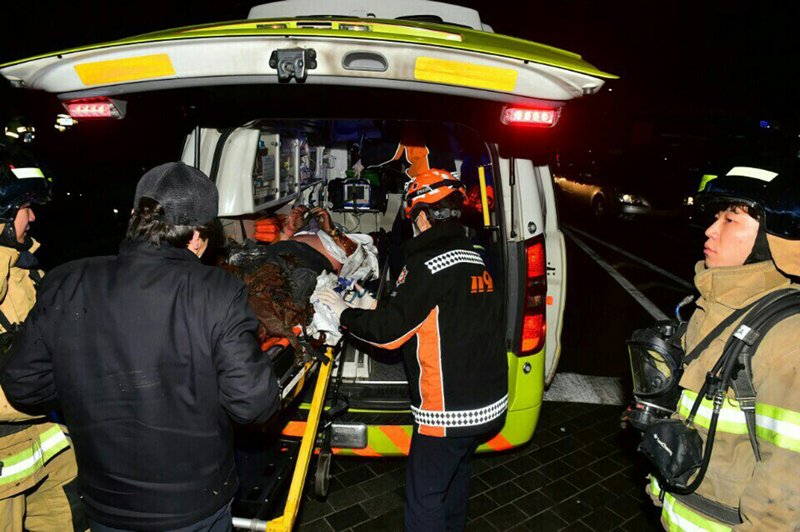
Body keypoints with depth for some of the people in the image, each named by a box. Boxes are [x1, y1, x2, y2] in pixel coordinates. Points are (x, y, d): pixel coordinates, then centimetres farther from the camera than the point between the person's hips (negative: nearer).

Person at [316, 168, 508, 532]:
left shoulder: (430, 265, -20)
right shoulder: (475, 262, 8)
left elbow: (389, 331, -18)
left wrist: (345, 314, -1)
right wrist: (378, 308, 16)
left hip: (449, 412, -9)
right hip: (489, 403, 9)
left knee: (424, 500, 7)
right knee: (455, 474, 29)